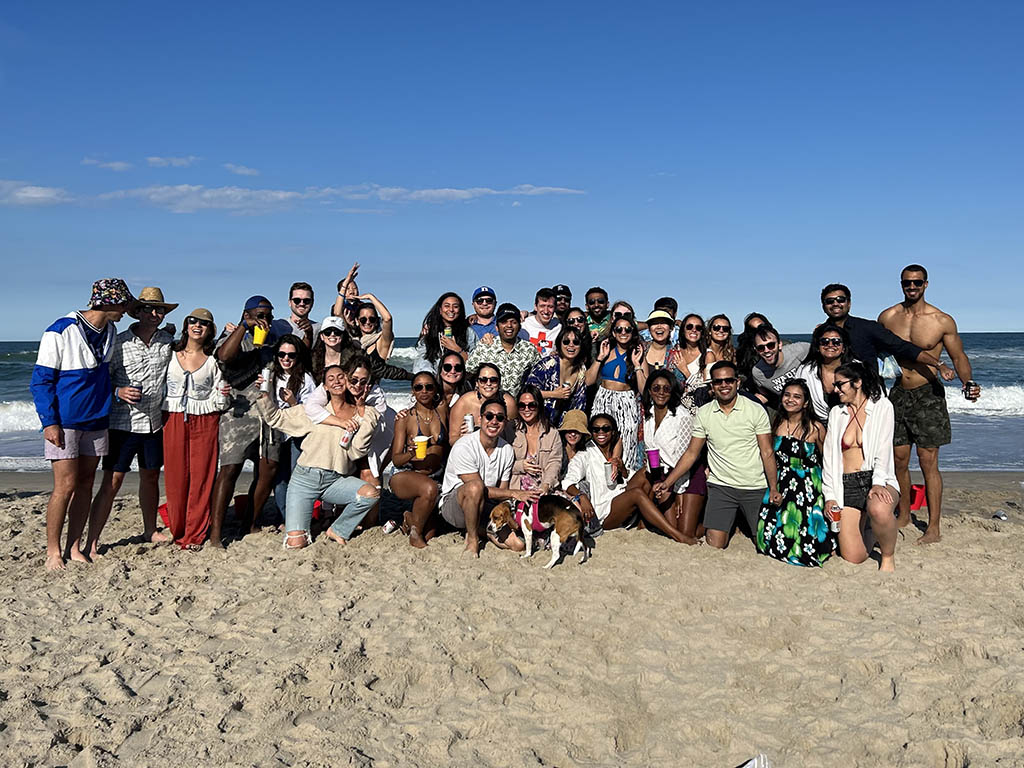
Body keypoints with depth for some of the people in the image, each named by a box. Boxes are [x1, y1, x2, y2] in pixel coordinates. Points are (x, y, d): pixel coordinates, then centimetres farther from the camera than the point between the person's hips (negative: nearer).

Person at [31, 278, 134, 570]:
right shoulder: (60, 332, -12)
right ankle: (53, 552, 7)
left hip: (96, 421, 6)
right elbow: (41, 379, -10)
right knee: (66, 486, -6)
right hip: (65, 422, -6)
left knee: (85, 484, 7)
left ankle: (73, 547, 16)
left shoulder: (110, 331, 8)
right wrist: (49, 422, -15)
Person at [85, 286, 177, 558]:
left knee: (151, 476, 17)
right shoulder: (119, 343, -8)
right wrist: (118, 392, -23)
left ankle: (150, 530, 33)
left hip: (156, 422, 5)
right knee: (111, 482, -5)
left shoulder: (168, 341, 5)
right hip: (124, 423, -4)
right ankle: (91, 543, 1)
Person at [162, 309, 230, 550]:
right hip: (173, 421, 1)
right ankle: (176, 531, 16)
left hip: (205, 422, -1)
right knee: (175, 478, 2)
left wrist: (223, 394, -14)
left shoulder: (214, 360, 6)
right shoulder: (170, 354, 8)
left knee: (201, 478, -2)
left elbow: (219, 403, 7)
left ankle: (194, 535, 6)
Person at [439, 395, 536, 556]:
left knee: (519, 544, -13)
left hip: (486, 507, 6)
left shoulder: (507, 450, -1)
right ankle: (472, 538, -16)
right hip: (454, 504, -5)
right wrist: (514, 493, -20)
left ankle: (478, 529, 12)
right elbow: (478, 488, -20)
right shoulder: (464, 446, -19)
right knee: (475, 486, -39)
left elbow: (502, 492, 3)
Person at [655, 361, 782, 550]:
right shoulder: (703, 413, 2)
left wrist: (774, 488, -12)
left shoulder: (756, 410, -4)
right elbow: (692, 453, 6)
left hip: (755, 488, -1)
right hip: (721, 487, 1)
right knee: (714, 546, -8)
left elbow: (767, 453, -3)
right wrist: (667, 482, -1)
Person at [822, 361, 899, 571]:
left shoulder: (882, 407, 3)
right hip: (846, 485, 3)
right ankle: (866, 529, 27)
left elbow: (883, 450, -7)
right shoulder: (836, 413, 14)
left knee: (879, 509, -40)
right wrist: (829, 495, 1)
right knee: (853, 558, -8)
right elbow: (829, 457, 11)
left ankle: (888, 556, -10)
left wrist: (878, 483, -21)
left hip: (878, 480, -3)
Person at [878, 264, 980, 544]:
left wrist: (968, 382, -16)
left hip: (927, 395, -3)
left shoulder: (943, 321, -4)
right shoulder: (887, 317, 3)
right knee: (899, 460, 8)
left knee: (928, 462, -5)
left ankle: (933, 527, 1)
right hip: (897, 394, 3)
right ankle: (904, 515, 26)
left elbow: (959, 356, 2)